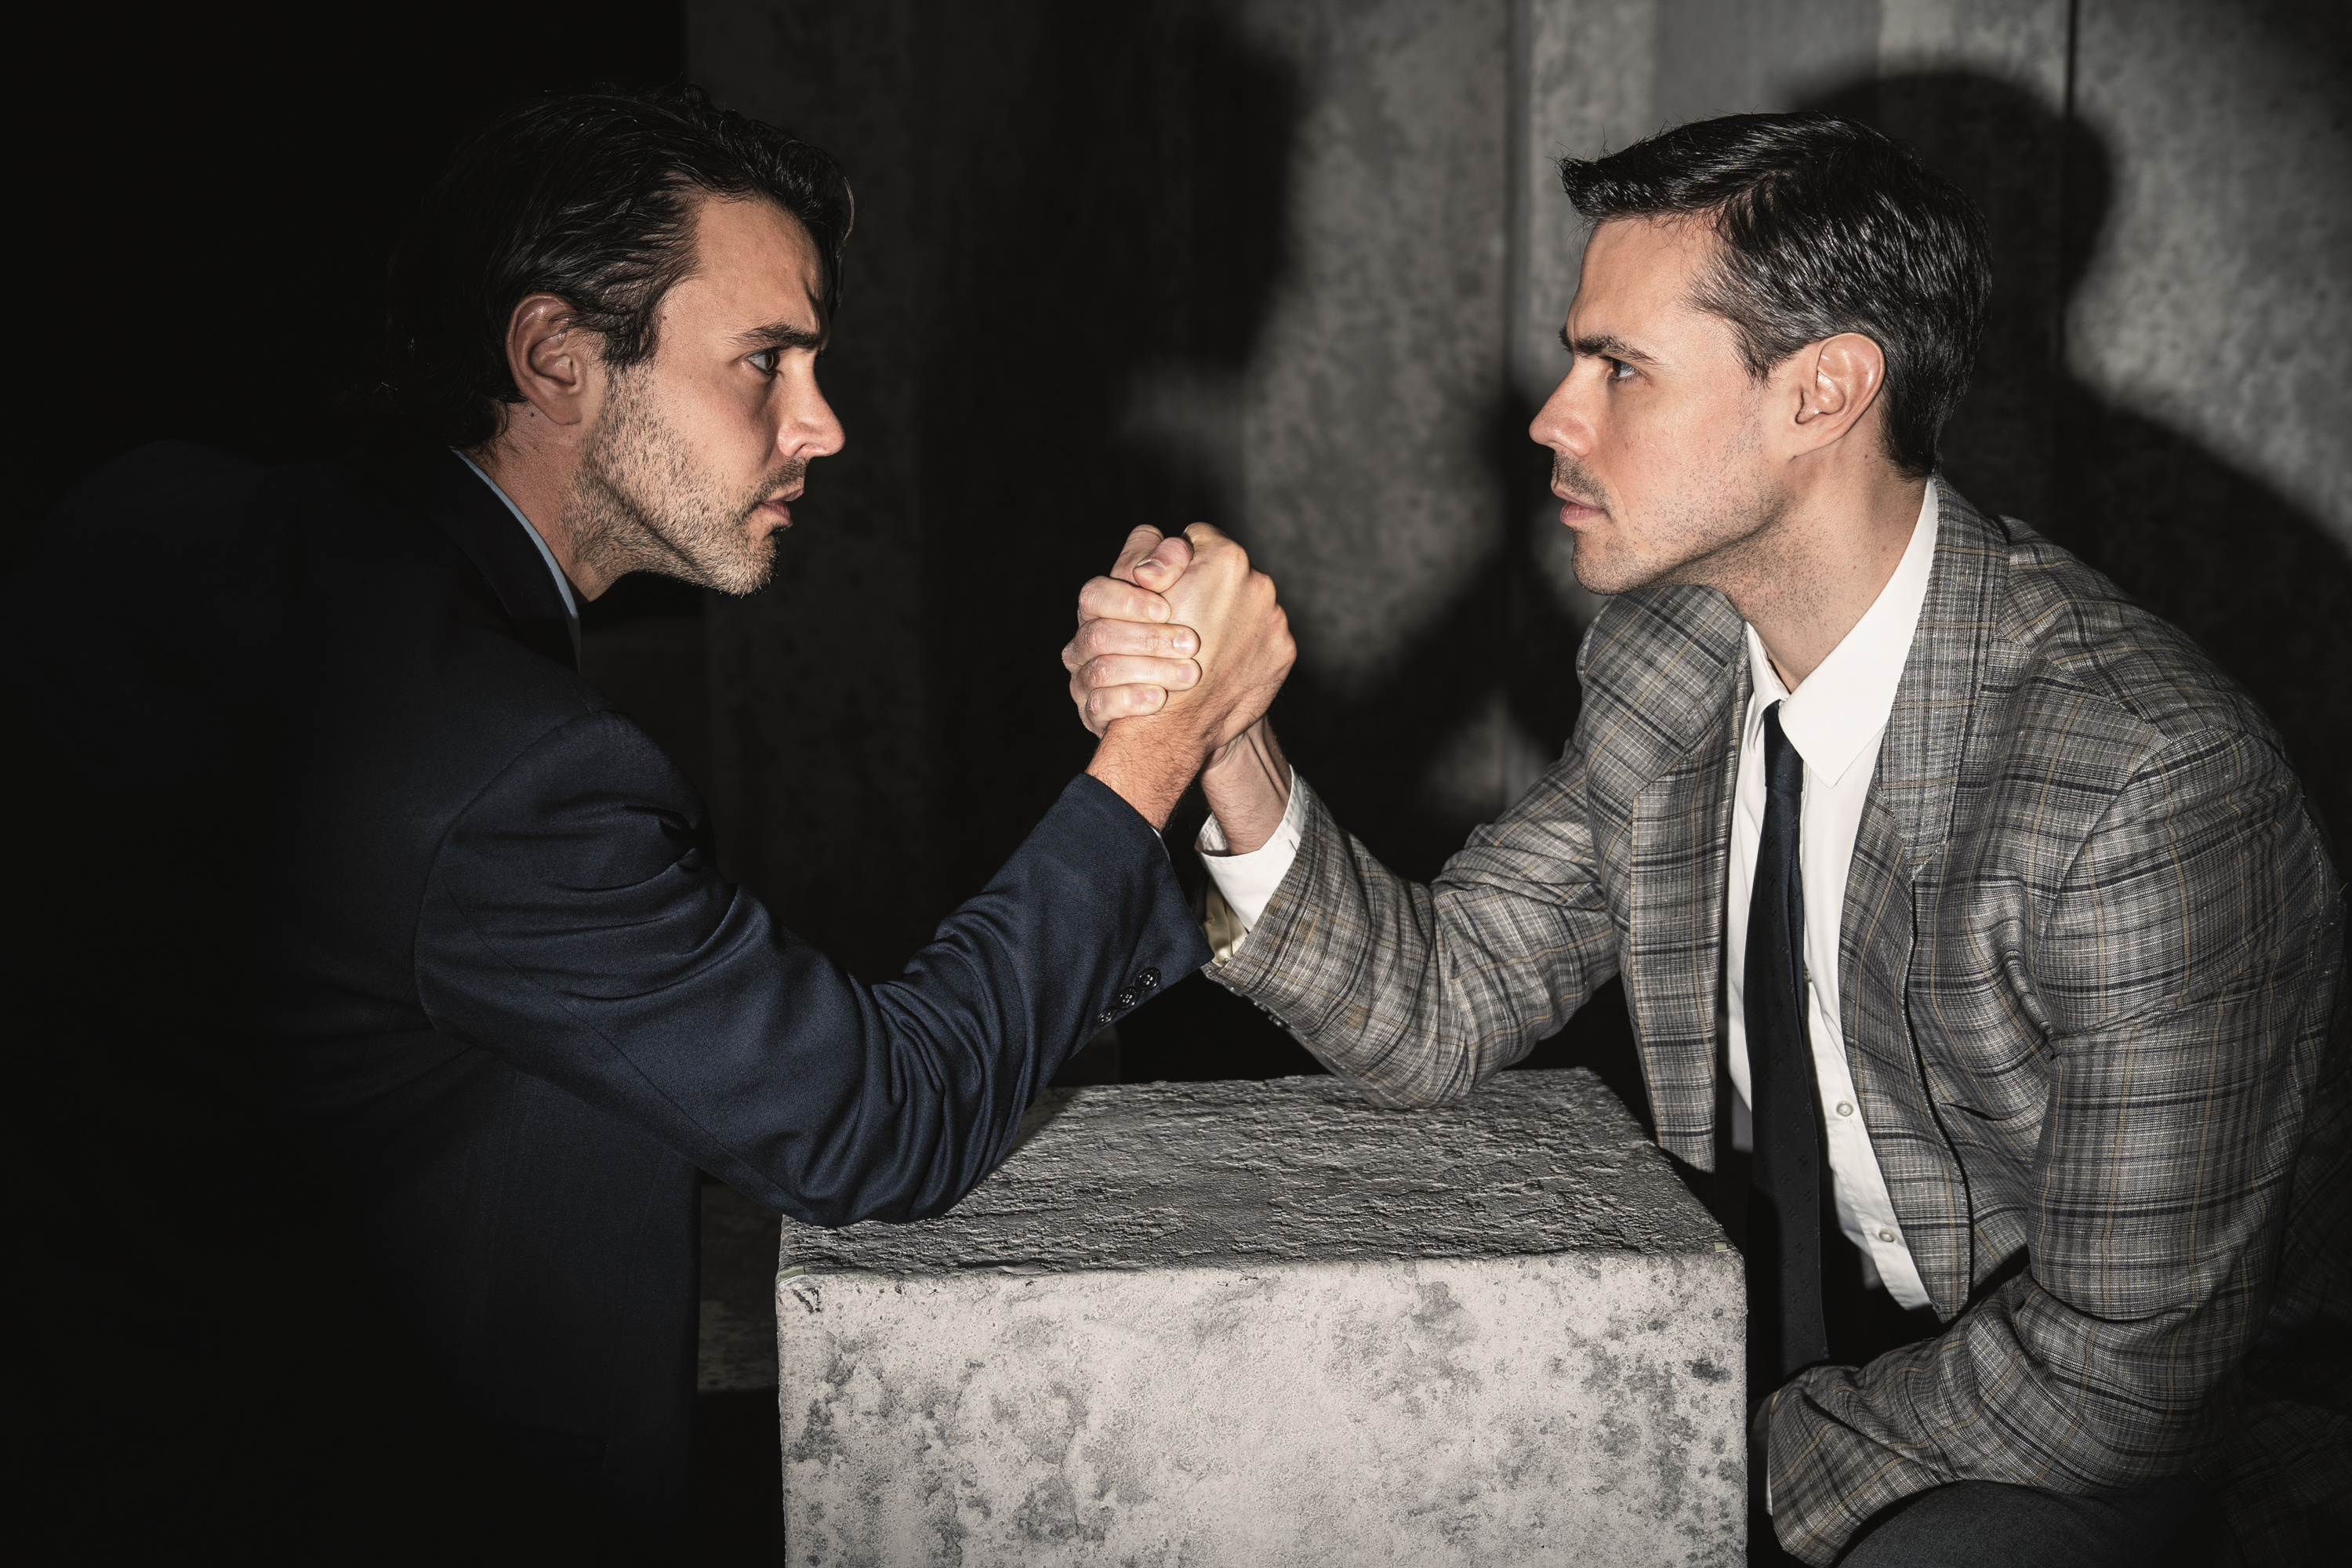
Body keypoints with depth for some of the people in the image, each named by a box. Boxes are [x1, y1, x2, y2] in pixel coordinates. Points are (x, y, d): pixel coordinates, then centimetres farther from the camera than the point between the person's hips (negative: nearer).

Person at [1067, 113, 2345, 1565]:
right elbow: (1444, 1006, -2)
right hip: (1793, 1327, 6)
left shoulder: (2150, 786, -29)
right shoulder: (1665, 658, -6)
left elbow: (2122, 1367, -25)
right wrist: (1224, 747, -16)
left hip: (2156, 1430, -6)